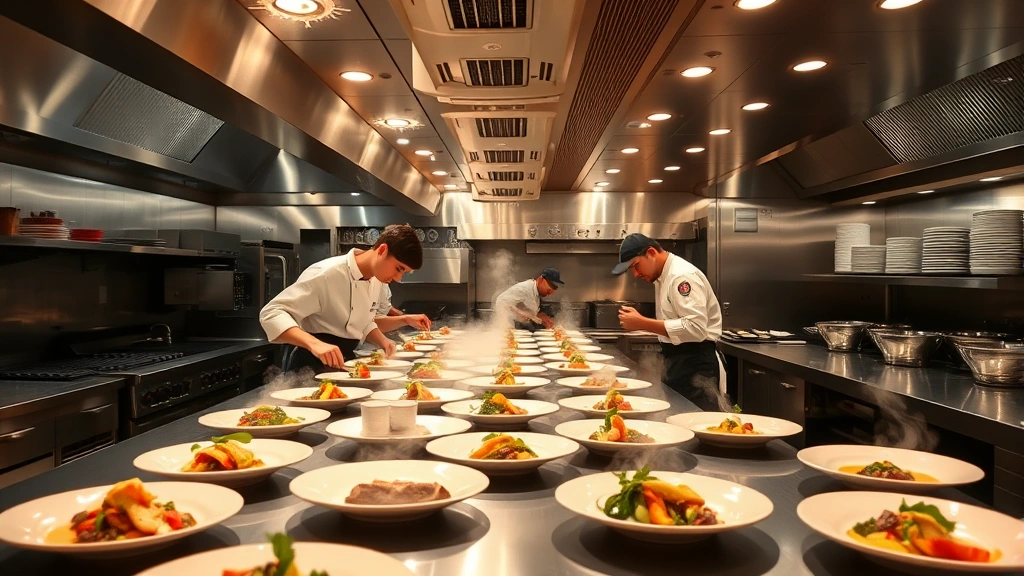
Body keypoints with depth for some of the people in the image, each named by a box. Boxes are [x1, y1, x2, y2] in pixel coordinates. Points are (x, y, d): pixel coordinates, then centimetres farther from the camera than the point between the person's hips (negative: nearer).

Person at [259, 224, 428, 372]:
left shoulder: (375, 279, 3)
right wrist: (315, 343, -38)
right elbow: (271, 313, -25)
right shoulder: (327, 274, -22)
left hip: (344, 365, 7)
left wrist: (382, 341, -3)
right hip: (314, 367, -7)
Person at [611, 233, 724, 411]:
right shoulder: (664, 276, 14)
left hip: (695, 363, -10)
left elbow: (695, 328, -28)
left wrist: (642, 323, -27)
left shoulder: (682, 275, -18)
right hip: (677, 362, 10)